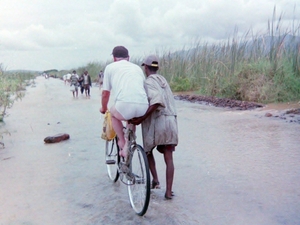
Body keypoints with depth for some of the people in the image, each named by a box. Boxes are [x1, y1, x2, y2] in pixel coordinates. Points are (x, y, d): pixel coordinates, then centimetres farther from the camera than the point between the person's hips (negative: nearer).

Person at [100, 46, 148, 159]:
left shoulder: (110, 67, 19)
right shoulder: (137, 67, 29)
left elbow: (105, 93, 21)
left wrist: (103, 108, 41)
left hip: (124, 104, -4)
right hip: (143, 107, 4)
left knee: (113, 113, 32)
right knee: (132, 117, 37)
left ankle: (122, 142, 27)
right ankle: (127, 147, 30)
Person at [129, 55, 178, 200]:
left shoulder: (149, 82, -6)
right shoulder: (163, 80, 18)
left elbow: (156, 102, -23)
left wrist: (141, 119, -20)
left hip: (157, 121, -5)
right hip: (171, 121, 6)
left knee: (148, 150, 19)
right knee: (168, 157, 5)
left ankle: (155, 180, 12)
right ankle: (168, 191, 5)